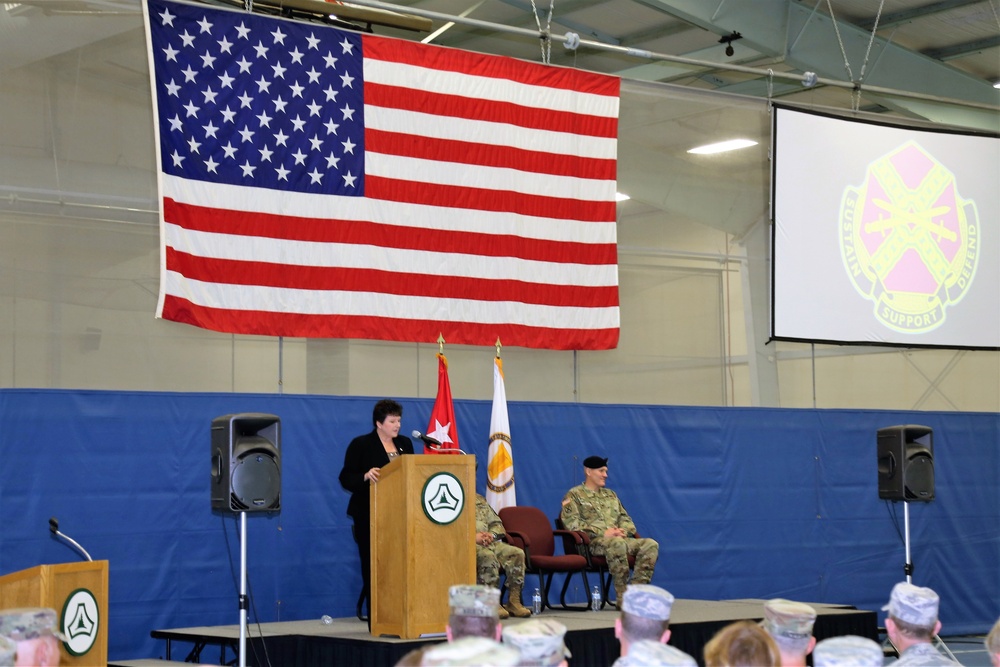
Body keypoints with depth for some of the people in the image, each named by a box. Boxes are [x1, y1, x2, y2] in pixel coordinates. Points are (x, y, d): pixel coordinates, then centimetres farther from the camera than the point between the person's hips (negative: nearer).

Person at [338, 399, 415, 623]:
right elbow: (346, 478, -6)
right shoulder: (361, 445, -1)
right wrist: (366, 476, -24)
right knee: (373, 568, -3)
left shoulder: (405, 444, 14)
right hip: (371, 516, -4)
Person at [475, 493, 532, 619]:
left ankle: (514, 601, -17)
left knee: (517, 553, -18)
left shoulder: (479, 499, 26)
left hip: (489, 542, 7)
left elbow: (496, 523, 23)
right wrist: (473, 536, -20)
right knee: (487, 556, -38)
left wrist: (491, 535, -1)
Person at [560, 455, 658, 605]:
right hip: (592, 542, -7)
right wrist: (603, 533, -16)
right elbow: (571, 522, -9)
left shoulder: (610, 494, 28)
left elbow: (625, 518, 27)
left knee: (650, 544, -18)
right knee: (617, 543, -41)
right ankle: (623, 597, -35)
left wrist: (624, 530, 0)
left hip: (619, 539, 7)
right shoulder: (574, 495, 6)